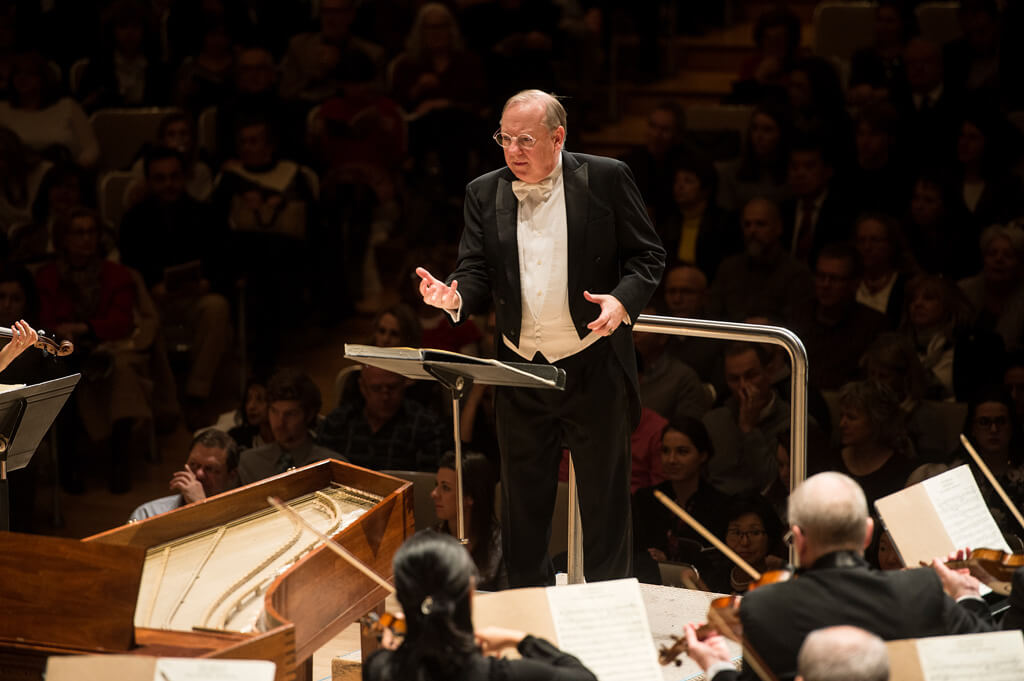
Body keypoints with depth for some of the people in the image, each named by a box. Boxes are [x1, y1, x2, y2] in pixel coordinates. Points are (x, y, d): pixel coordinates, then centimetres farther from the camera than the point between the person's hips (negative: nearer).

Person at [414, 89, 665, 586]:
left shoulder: (606, 179, -3)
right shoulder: (484, 194, 6)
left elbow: (648, 255, 0)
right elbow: (477, 271, 4)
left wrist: (623, 301, -18)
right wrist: (455, 296, -19)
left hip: (593, 370, -3)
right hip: (520, 374, 3)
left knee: (604, 498, 5)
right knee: (523, 502, 10)